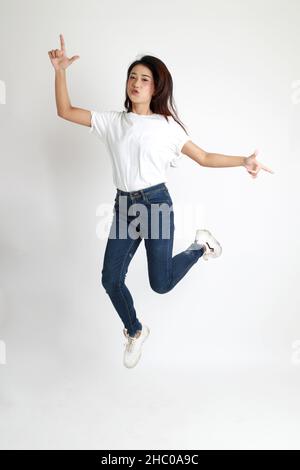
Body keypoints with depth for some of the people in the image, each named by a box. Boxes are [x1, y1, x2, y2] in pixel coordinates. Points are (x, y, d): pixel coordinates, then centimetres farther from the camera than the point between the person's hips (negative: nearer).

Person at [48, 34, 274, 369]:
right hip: (124, 207, 4)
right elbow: (65, 111, 7)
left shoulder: (167, 125, 1)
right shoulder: (113, 122, 9)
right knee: (110, 279, 3)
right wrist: (60, 71, -3)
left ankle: (200, 246, 26)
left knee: (160, 283, -2)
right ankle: (135, 332, 30)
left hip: (156, 203, -4)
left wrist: (243, 161, -8)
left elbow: (204, 158, 2)